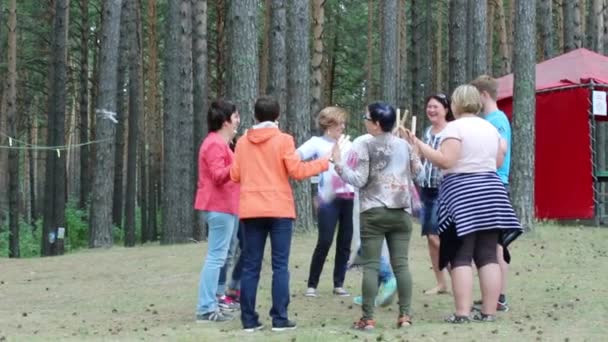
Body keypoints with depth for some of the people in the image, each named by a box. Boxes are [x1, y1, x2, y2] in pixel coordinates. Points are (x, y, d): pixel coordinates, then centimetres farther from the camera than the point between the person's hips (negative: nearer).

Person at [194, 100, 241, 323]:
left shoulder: (219, 142, 19)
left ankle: (210, 305, 13)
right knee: (216, 257, -11)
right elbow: (218, 175, -22)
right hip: (220, 206, -11)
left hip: (221, 205, 11)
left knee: (217, 257, 10)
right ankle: (206, 308, -12)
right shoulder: (216, 144, -14)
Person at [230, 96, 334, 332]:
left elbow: (235, 175, 9)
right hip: (279, 209, -3)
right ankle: (280, 319, -3)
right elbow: (297, 171, -8)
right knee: (280, 265, 0)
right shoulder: (283, 140, -4)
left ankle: (249, 319, 4)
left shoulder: (242, 142, 7)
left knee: (251, 266, 6)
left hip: (251, 210, 3)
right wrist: (325, 162, 2)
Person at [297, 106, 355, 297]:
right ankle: (312, 285, 0)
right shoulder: (318, 143, 4)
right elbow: (297, 156, -11)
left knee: (345, 242, 5)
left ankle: (338, 284, 14)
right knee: (325, 242, -8)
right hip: (329, 198, -5)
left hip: (349, 197, 5)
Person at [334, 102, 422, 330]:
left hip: (374, 213, -4)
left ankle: (368, 318, -6)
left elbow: (359, 180, -9)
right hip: (401, 213, 4)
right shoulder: (404, 145, 8)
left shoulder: (364, 145, -5)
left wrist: (338, 164, -1)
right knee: (401, 264, 4)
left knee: (371, 265, -3)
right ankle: (405, 315, 1)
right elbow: (417, 169, 23)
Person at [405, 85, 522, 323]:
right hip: (490, 190, 6)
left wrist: (419, 146, -11)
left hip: (462, 192, -6)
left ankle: (462, 313, -9)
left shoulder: (455, 127, -7)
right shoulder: (490, 128, 13)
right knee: (488, 256, 5)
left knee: (461, 257, -4)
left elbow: (446, 161, -17)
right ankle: (489, 312, 5)